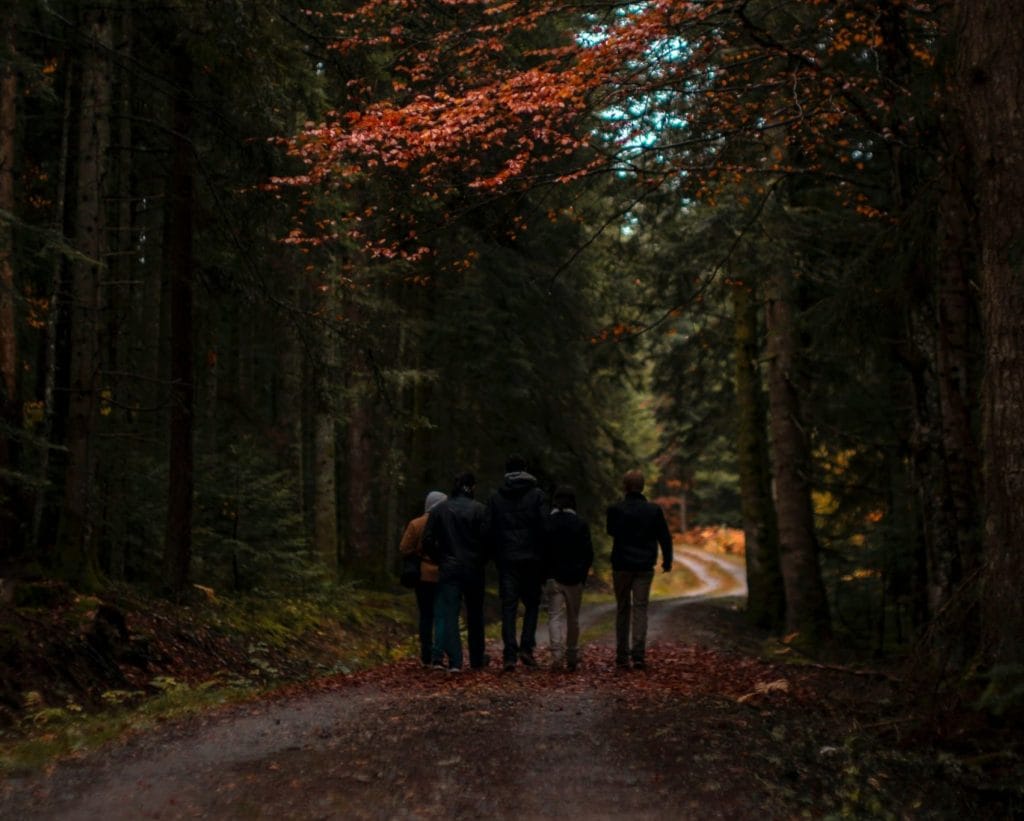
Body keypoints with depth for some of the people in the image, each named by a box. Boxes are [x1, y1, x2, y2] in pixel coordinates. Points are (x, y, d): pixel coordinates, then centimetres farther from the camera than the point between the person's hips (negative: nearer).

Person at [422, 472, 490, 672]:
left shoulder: (439, 510, 2)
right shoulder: (478, 509, -6)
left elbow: (427, 541, -1)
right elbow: (485, 539, -11)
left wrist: (440, 559, 10)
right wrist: (482, 561, 5)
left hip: (448, 569, 1)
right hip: (473, 569, -1)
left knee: (448, 613, -1)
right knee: (475, 614, 14)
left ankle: (455, 661, -12)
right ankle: (477, 658, 25)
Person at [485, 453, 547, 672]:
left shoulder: (495, 497, 4)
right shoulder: (536, 495, -1)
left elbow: (489, 530, 3)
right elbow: (544, 526, -6)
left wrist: (497, 554, 13)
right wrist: (542, 553, 4)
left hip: (506, 559, 1)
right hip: (531, 558, -1)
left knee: (508, 607, 3)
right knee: (532, 604, 13)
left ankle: (510, 655, -4)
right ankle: (526, 647, -1)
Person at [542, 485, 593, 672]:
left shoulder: (546, 522, -4)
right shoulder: (580, 523, -5)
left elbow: (540, 551, -1)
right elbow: (588, 553, -4)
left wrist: (542, 575, 9)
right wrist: (582, 574, 9)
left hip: (552, 577, 0)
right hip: (574, 578, 0)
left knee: (555, 616, 0)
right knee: (573, 618, 13)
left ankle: (557, 655, -16)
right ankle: (572, 656, 21)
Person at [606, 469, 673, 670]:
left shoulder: (616, 509, -6)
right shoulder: (654, 510, -2)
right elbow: (665, 538, 4)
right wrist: (667, 560, 17)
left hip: (621, 565, 0)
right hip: (645, 566, 0)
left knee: (623, 608, 10)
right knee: (640, 608, 1)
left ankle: (622, 655, 12)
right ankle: (638, 653, -12)